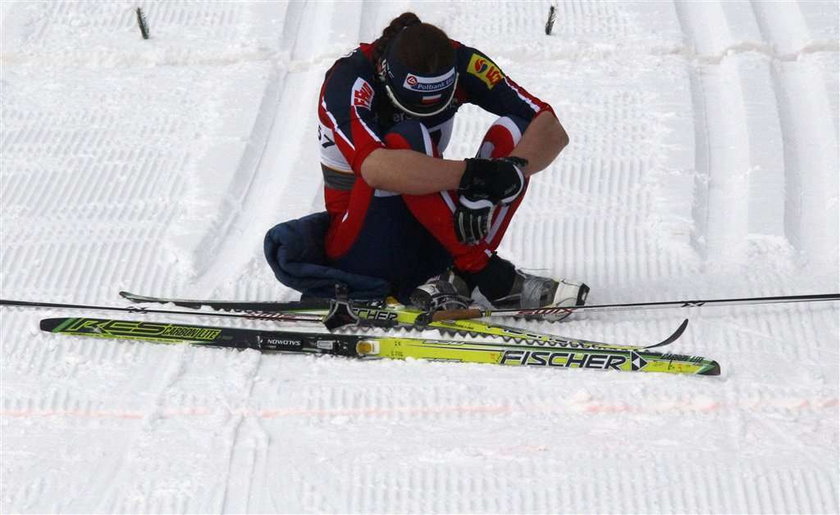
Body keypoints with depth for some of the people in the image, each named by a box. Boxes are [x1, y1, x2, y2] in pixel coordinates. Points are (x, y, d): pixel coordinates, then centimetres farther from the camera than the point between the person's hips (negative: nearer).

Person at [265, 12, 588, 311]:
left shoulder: (459, 63, -12)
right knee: (407, 139, -32)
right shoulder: (350, 81, -24)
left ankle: (459, 276, -19)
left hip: (429, 240, 5)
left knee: (512, 128, -13)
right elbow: (375, 168, -44)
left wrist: (512, 170, -36)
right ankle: (484, 273, -28)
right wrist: (471, 174, -48)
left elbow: (552, 131, -16)